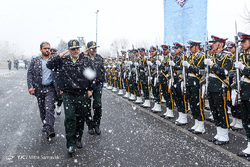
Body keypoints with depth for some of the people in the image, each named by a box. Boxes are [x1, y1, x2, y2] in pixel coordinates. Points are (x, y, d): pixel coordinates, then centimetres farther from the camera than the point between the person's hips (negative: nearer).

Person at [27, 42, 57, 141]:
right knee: (42, 109, 12)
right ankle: (44, 125, 31)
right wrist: (30, 86, -11)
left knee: (49, 109, -13)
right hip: (39, 88, 2)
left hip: (50, 89, -2)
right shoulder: (35, 61, 6)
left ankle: (49, 130, -16)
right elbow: (29, 74, 2)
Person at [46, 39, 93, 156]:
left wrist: (89, 89, 11)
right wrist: (59, 56, -8)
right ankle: (70, 144, -1)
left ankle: (78, 139, 29)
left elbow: (90, 76, 14)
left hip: (82, 95, 2)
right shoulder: (63, 61, 4)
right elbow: (49, 65, -3)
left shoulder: (85, 61, 7)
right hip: (68, 95, -2)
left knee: (81, 118, 10)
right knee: (70, 118, -9)